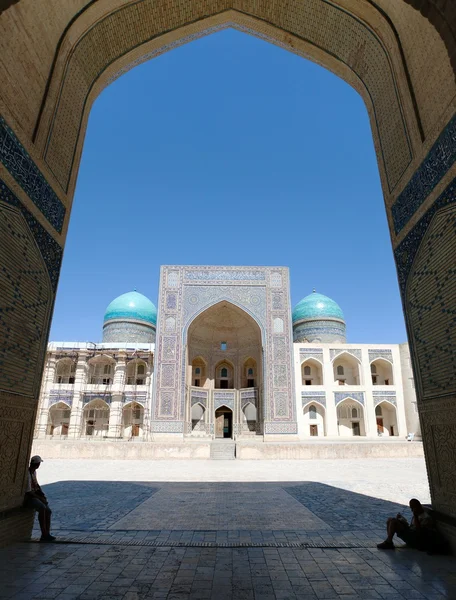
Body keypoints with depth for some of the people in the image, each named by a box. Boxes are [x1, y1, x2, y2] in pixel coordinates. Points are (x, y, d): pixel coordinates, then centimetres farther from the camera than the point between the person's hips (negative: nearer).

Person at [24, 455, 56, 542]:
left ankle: (47, 534, -2)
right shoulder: (27, 474, -22)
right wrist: (41, 498, -16)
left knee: (48, 511, -6)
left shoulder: (34, 472, 8)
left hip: (34, 496, 9)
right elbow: (28, 491, -22)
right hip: (27, 498, -9)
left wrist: (42, 494, 4)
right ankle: (44, 534, -25)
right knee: (42, 508, -31)